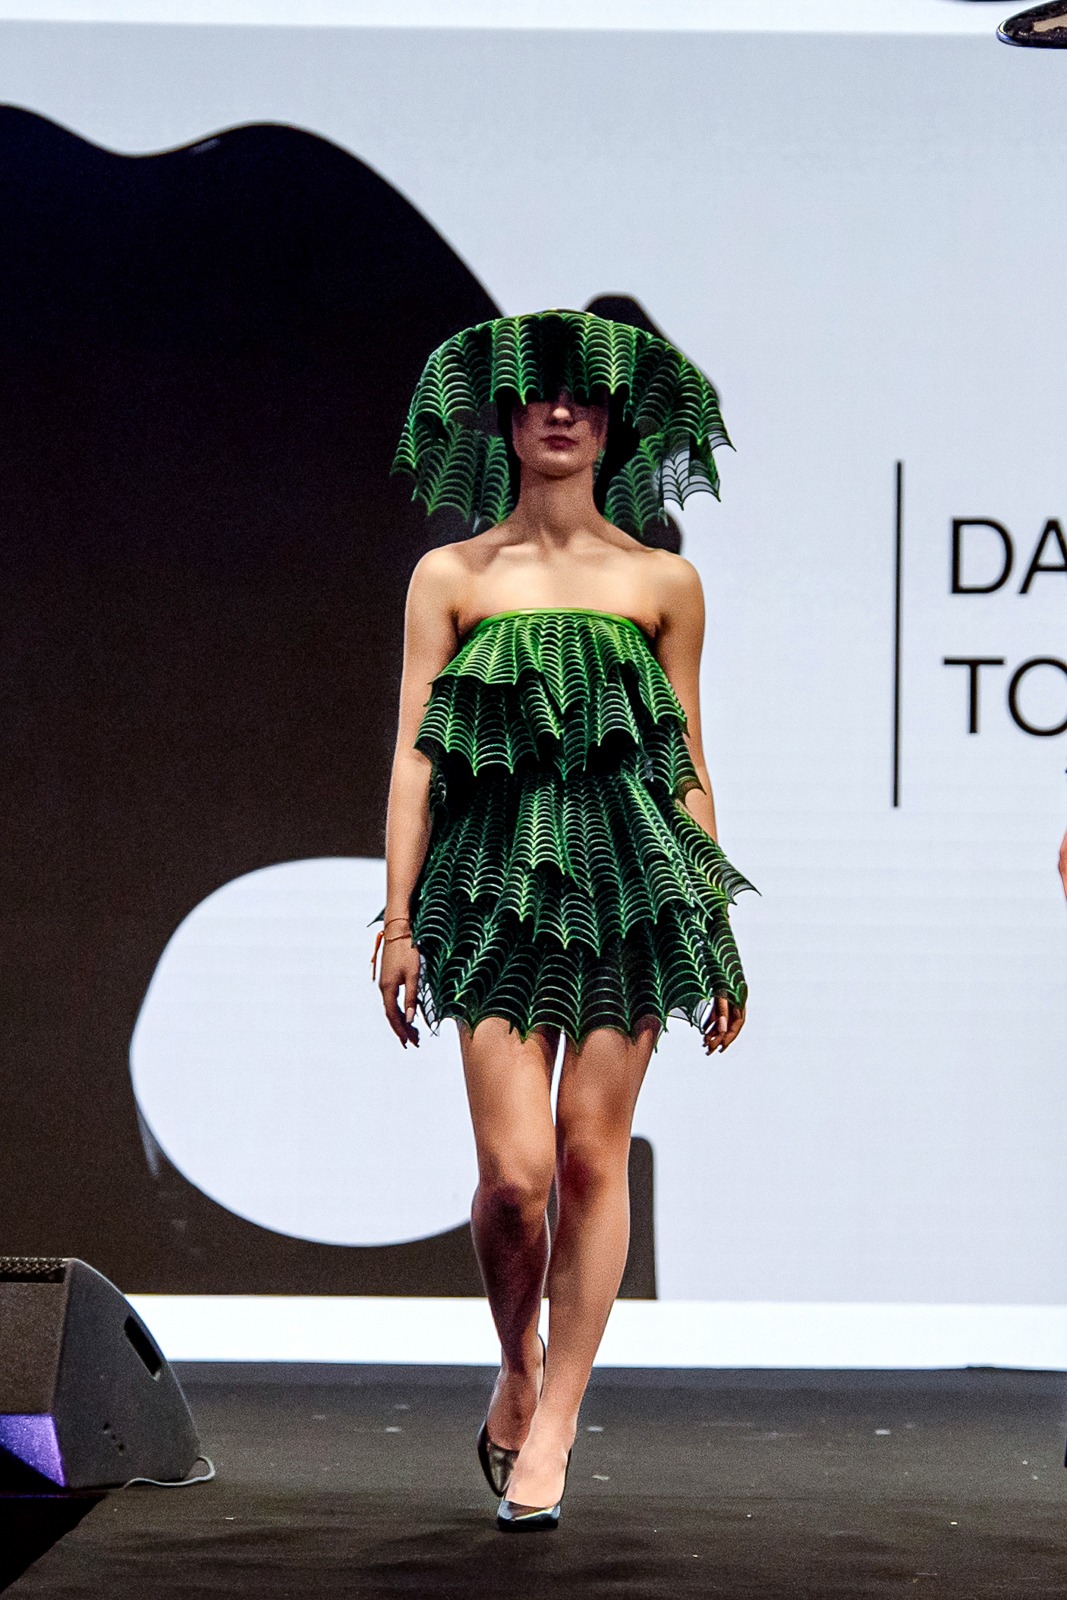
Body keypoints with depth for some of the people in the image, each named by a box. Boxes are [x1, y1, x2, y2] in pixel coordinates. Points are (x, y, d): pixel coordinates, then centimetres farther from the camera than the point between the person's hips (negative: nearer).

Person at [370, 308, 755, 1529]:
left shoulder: (662, 583, 9)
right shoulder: (452, 577, 7)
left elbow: (688, 768, 12)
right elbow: (414, 753, 4)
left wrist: (719, 934, 10)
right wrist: (398, 917, -2)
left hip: (629, 877, 1)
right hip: (497, 877, -1)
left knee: (594, 1159, -2)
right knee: (513, 1170, -9)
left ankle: (551, 1427, 9)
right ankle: (518, 1370, 19)